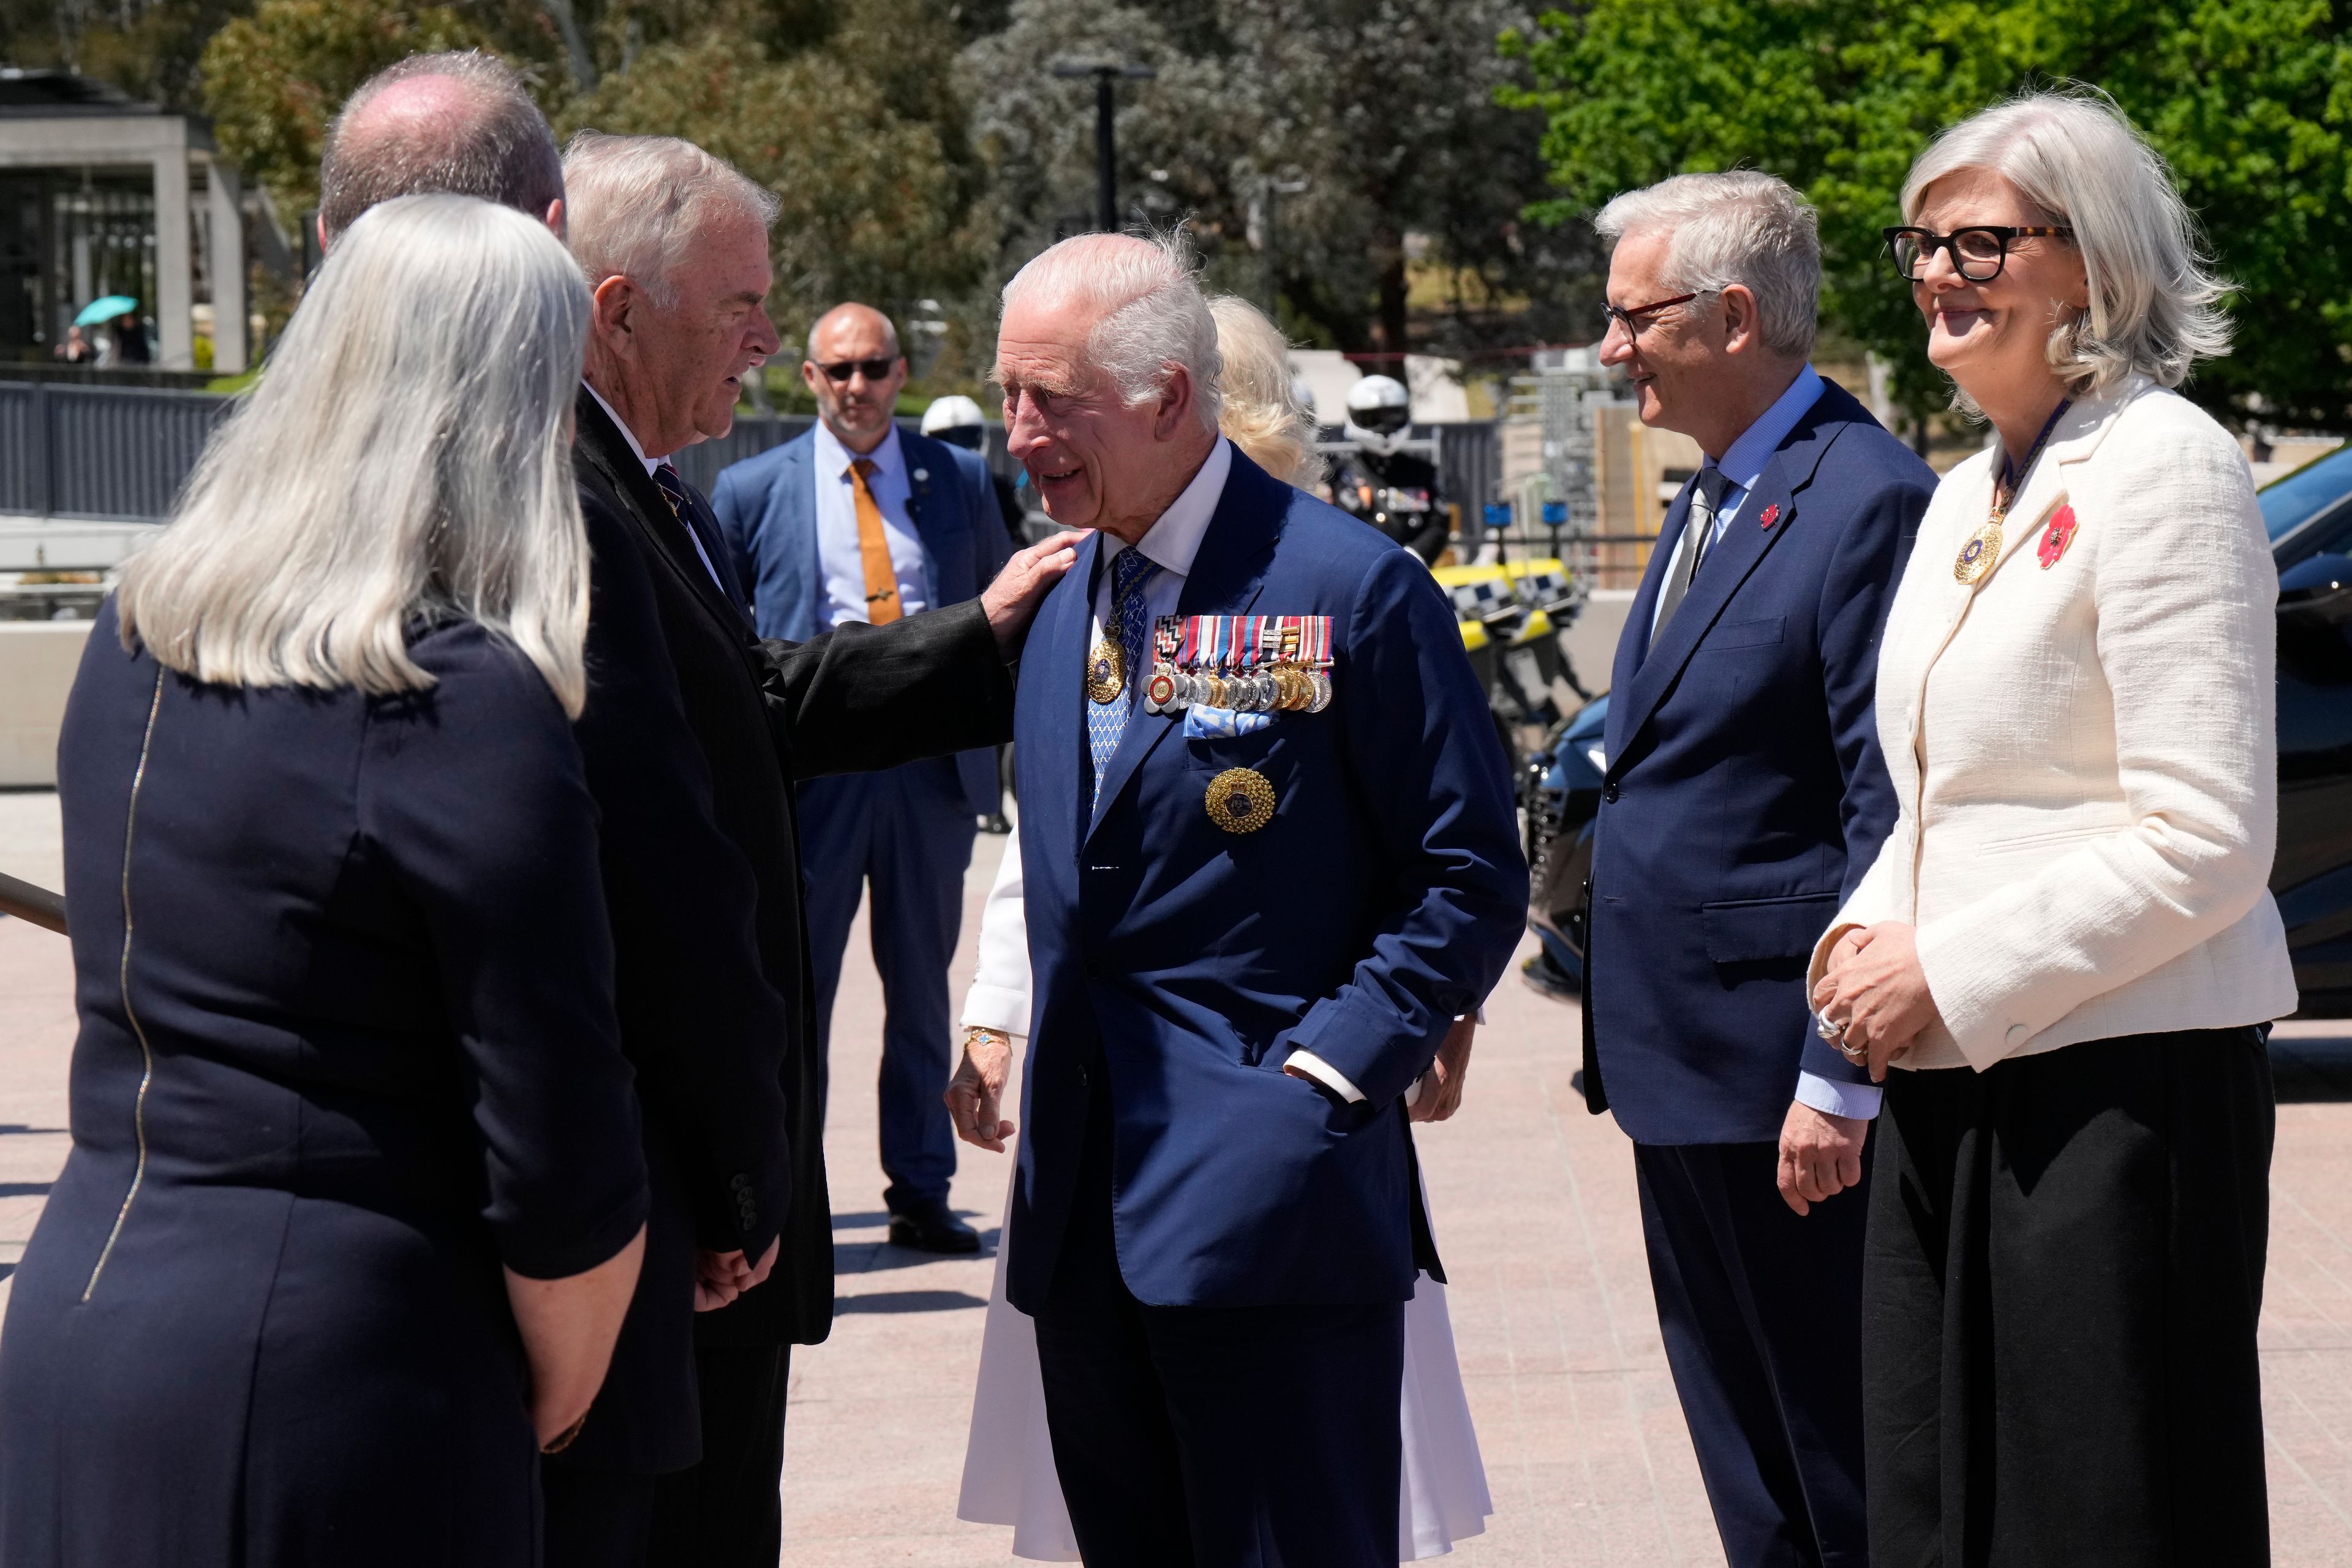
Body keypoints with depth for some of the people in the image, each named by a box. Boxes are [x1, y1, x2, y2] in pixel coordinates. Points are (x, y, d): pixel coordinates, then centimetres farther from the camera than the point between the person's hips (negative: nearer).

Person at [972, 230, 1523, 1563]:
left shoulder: (1351, 588, -8)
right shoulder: (1066, 600, 14)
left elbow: (1470, 878, -8)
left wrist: (1324, 1074, -14)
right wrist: (1018, 1021, 11)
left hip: (1271, 1189, -7)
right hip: (1087, 1197, 7)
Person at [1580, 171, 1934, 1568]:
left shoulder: (1866, 500, -15)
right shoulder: (1711, 505, 16)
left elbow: (1889, 816, -19)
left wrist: (1839, 1081, -21)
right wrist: (1628, 1044, 18)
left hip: (1785, 1082, -10)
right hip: (1684, 1078, 10)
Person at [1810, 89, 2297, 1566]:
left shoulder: (2161, 464, -10)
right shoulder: (1966, 500, 17)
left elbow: (2207, 840, -16)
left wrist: (1953, 976, -15)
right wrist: (1874, 931, 5)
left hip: (2118, 1091, -9)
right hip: (1951, 1087, 9)